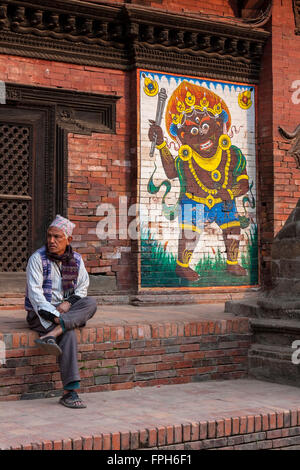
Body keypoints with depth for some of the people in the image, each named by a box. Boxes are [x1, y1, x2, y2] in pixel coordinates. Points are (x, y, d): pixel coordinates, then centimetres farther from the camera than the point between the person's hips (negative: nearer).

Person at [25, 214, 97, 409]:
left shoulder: (76, 260, 7)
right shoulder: (38, 258, -8)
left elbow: (82, 287, 9)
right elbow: (34, 293, -15)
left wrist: (68, 303, -12)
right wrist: (53, 315, -25)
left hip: (66, 310, 5)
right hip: (40, 313, -5)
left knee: (91, 303, -24)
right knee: (69, 333, -32)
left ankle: (52, 334, -38)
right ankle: (70, 392, -36)